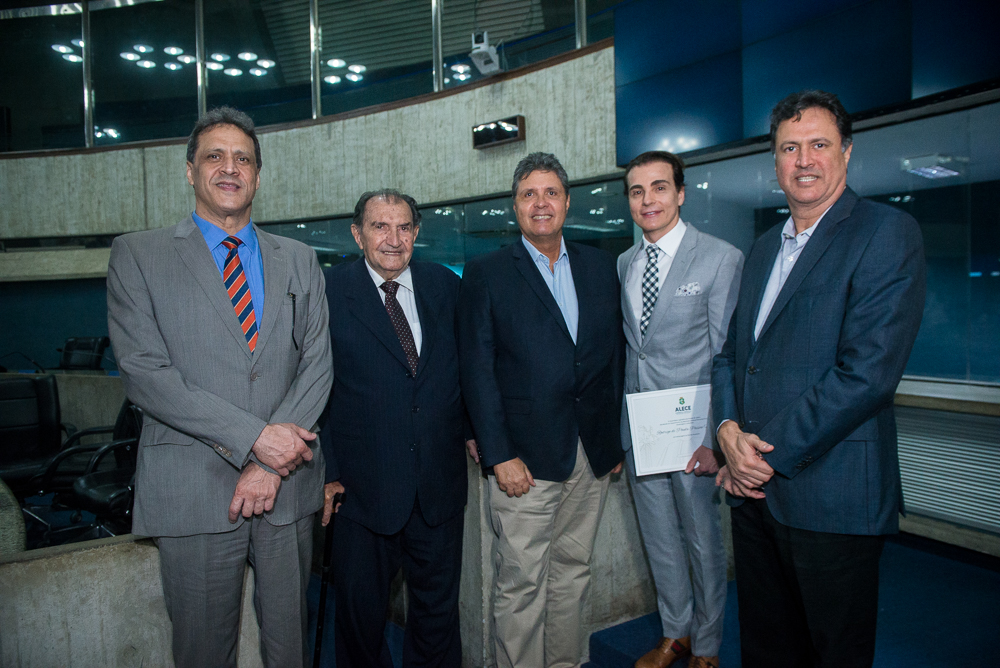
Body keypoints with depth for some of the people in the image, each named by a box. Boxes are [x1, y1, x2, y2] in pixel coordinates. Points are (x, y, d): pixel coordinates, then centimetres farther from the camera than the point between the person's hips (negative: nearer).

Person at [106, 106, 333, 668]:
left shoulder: (299, 260, 10)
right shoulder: (138, 254, 2)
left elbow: (317, 362, 2)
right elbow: (143, 371, -8)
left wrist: (271, 463, -11)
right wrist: (253, 438, -16)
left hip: (288, 482, 3)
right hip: (193, 489, -2)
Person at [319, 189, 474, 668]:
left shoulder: (445, 286, 5)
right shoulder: (328, 292, -5)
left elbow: (467, 367, 14)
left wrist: (473, 427, 7)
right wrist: (326, 470, -9)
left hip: (440, 484, 3)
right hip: (363, 485, -2)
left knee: (438, 606, 17)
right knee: (360, 610, 15)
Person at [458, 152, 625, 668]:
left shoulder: (600, 266, 10)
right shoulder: (485, 273, -2)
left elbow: (614, 354, 11)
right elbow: (477, 370, -7)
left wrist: (616, 439, 8)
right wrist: (498, 455, -12)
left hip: (593, 453, 4)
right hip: (525, 457, -4)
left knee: (573, 572, 17)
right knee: (521, 585, 4)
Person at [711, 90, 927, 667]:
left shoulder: (888, 233, -9)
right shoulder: (765, 247, 14)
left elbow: (868, 371, -19)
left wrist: (771, 456, -15)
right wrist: (729, 427, -5)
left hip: (831, 495, -6)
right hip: (753, 485, 7)